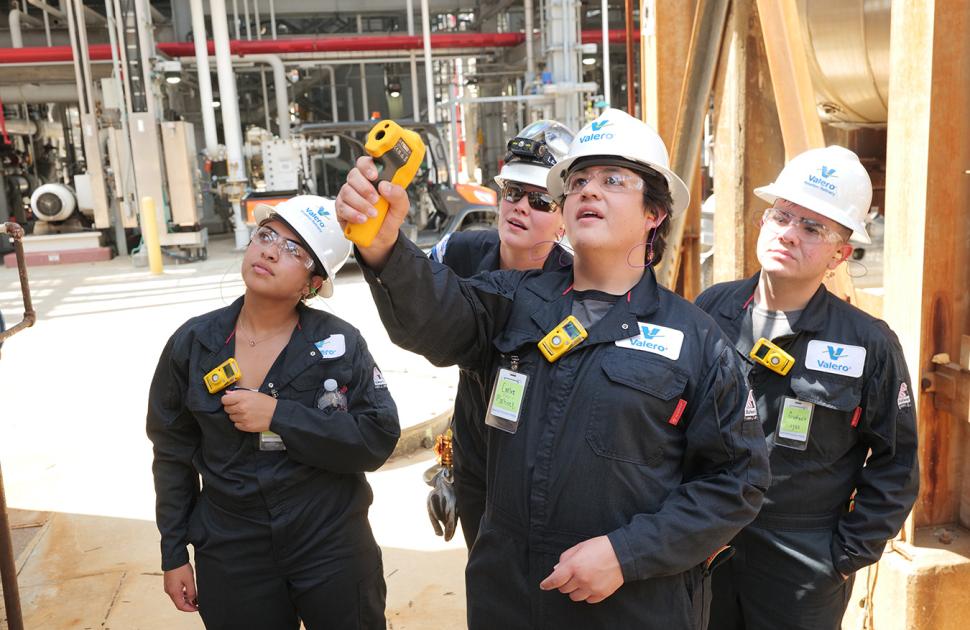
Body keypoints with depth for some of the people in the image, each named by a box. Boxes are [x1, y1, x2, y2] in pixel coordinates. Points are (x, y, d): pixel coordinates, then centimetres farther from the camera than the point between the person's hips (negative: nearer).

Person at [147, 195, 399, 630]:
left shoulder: (340, 342, -11)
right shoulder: (192, 343, -4)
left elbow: (378, 439, -17)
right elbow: (174, 454, 5)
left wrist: (279, 416, -23)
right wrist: (173, 553, 7)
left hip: (334, 551, -1)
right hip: (232, 559, 2)